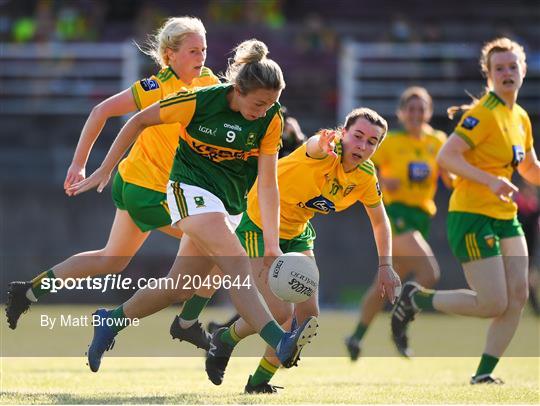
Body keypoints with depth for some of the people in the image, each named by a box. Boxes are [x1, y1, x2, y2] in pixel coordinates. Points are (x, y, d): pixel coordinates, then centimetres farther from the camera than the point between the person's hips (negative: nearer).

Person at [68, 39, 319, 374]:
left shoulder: (271, 119, -8)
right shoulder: (199, 101, -17)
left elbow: (267, 184, -8)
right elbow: (139, 121, -3)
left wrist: (272, 243, -16)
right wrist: (105, 170, 0)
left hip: (231, 204, 5)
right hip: (191, 187, -5)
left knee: (180, 289, 6)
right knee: (237, 262, -27)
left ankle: (111, 320, 27)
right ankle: (279, 340, -42)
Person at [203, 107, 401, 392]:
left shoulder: (365, 177, -7)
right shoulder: (329, 149, -28)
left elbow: (380, 222, 11)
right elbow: (314, 147, -55)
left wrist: (385, 266, 3)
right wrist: (322, 145, -79)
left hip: (297, 232, 7)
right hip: (259, 226, -7)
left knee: (308, 317, -1)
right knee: (279, 312, -15)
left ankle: (260, 380, 18)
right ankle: (226, 339, 16)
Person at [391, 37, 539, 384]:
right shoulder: (483, 114, -14)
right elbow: (446, 156, -23)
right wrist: (490, 180, -31)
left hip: (505, 218, 8)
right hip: (472, 217, -8)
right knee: (493, 303, -11)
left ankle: (484, 373, 6)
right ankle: (417, 299, 10)